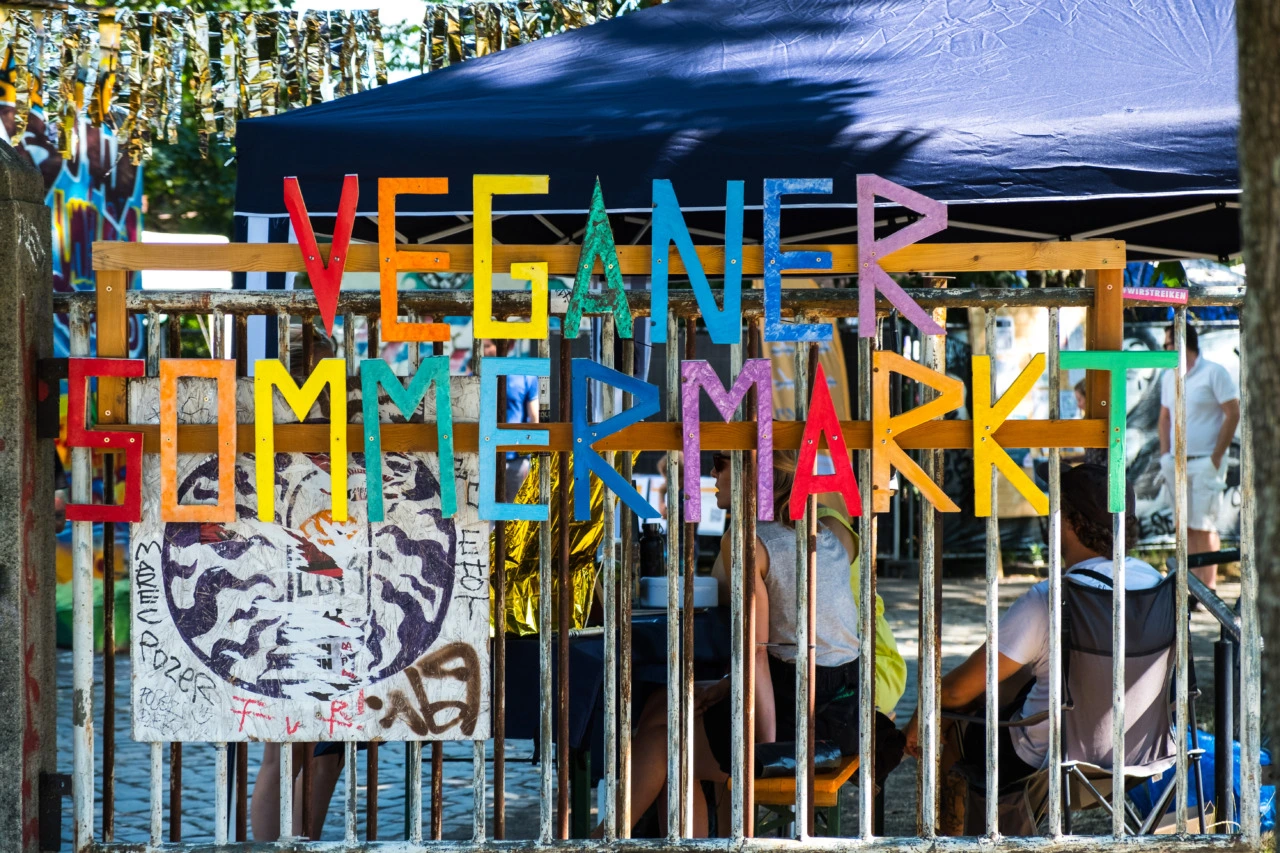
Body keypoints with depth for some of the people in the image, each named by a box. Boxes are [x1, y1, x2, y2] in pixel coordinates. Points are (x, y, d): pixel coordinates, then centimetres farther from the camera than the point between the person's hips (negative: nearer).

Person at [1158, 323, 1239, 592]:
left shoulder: (1214, 372, -5)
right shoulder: (1169, 377, 15)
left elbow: (1233, 414, -8)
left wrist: (1216, 457, -12)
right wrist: (1165, 454, 9)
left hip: (1205, 462, -6)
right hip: (1176, 463, 6)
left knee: (1204, 527, -9)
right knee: (1186, 527, 6)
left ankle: (1209, 587, -6)